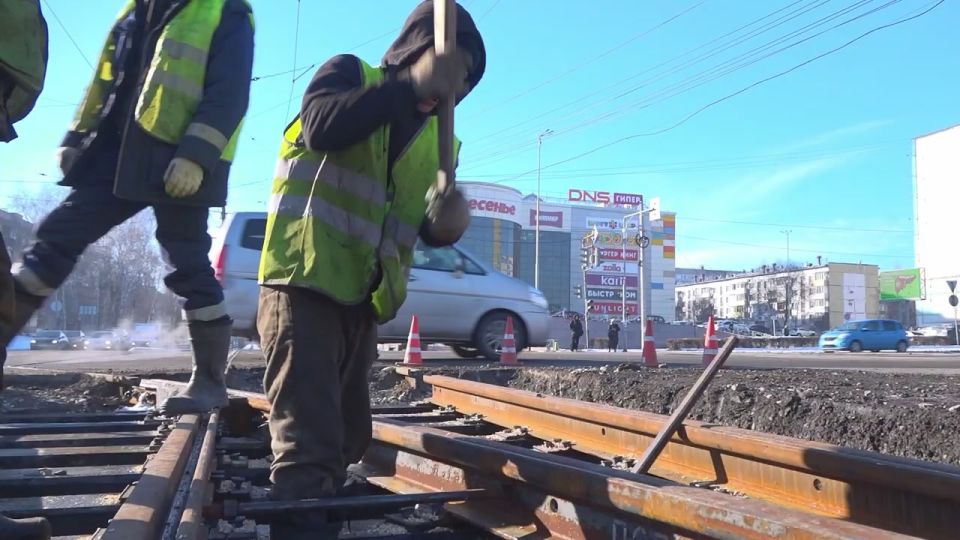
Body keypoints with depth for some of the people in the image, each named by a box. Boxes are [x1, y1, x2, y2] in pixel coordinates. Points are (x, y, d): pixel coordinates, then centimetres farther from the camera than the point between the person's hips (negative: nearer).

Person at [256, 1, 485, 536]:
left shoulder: (435, 138, 17)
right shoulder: (349, 72, 2)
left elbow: (429, 231, 10)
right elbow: (322, 127, -21)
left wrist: (450, 221, -14)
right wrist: (412, 86, -23)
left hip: (361, 301, 7)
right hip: (305, 284, -7)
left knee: (345, 440, 16)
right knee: (309, 443, -12)